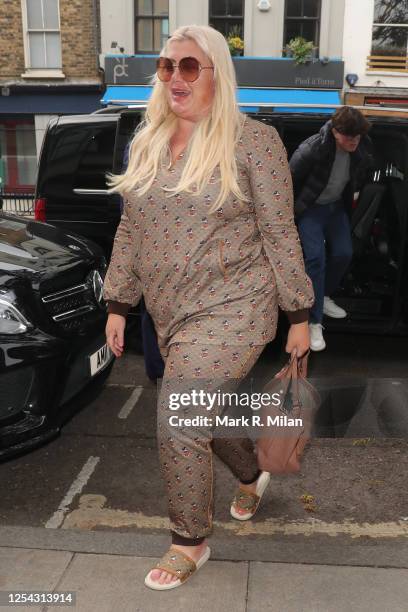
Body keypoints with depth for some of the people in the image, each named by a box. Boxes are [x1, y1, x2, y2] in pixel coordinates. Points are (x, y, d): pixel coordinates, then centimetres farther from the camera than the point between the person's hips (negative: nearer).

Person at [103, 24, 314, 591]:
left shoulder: (253, 140, -8)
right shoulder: (146, 143, 8)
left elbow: (280, 232, -7)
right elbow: (130, 230, 11)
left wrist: (299, 315, -6)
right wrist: (118, 305, 9)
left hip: (232, 307, -6)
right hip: (172, 313, 6)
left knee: (178, 424, -10)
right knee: (207, 414, 18)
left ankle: (190, 542, 16)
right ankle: (251, 477, 50)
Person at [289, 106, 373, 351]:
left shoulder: (363, 147, -12)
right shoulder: (311, 150, -28)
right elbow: (290, 180, -15)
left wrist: (352, 197, 17)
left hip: (337, 207, 6)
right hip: (311, 208, -5)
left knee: (343, 253, -3)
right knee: (316, 257, -17)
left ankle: (324, 296, 25)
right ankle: (315, 322, -13)